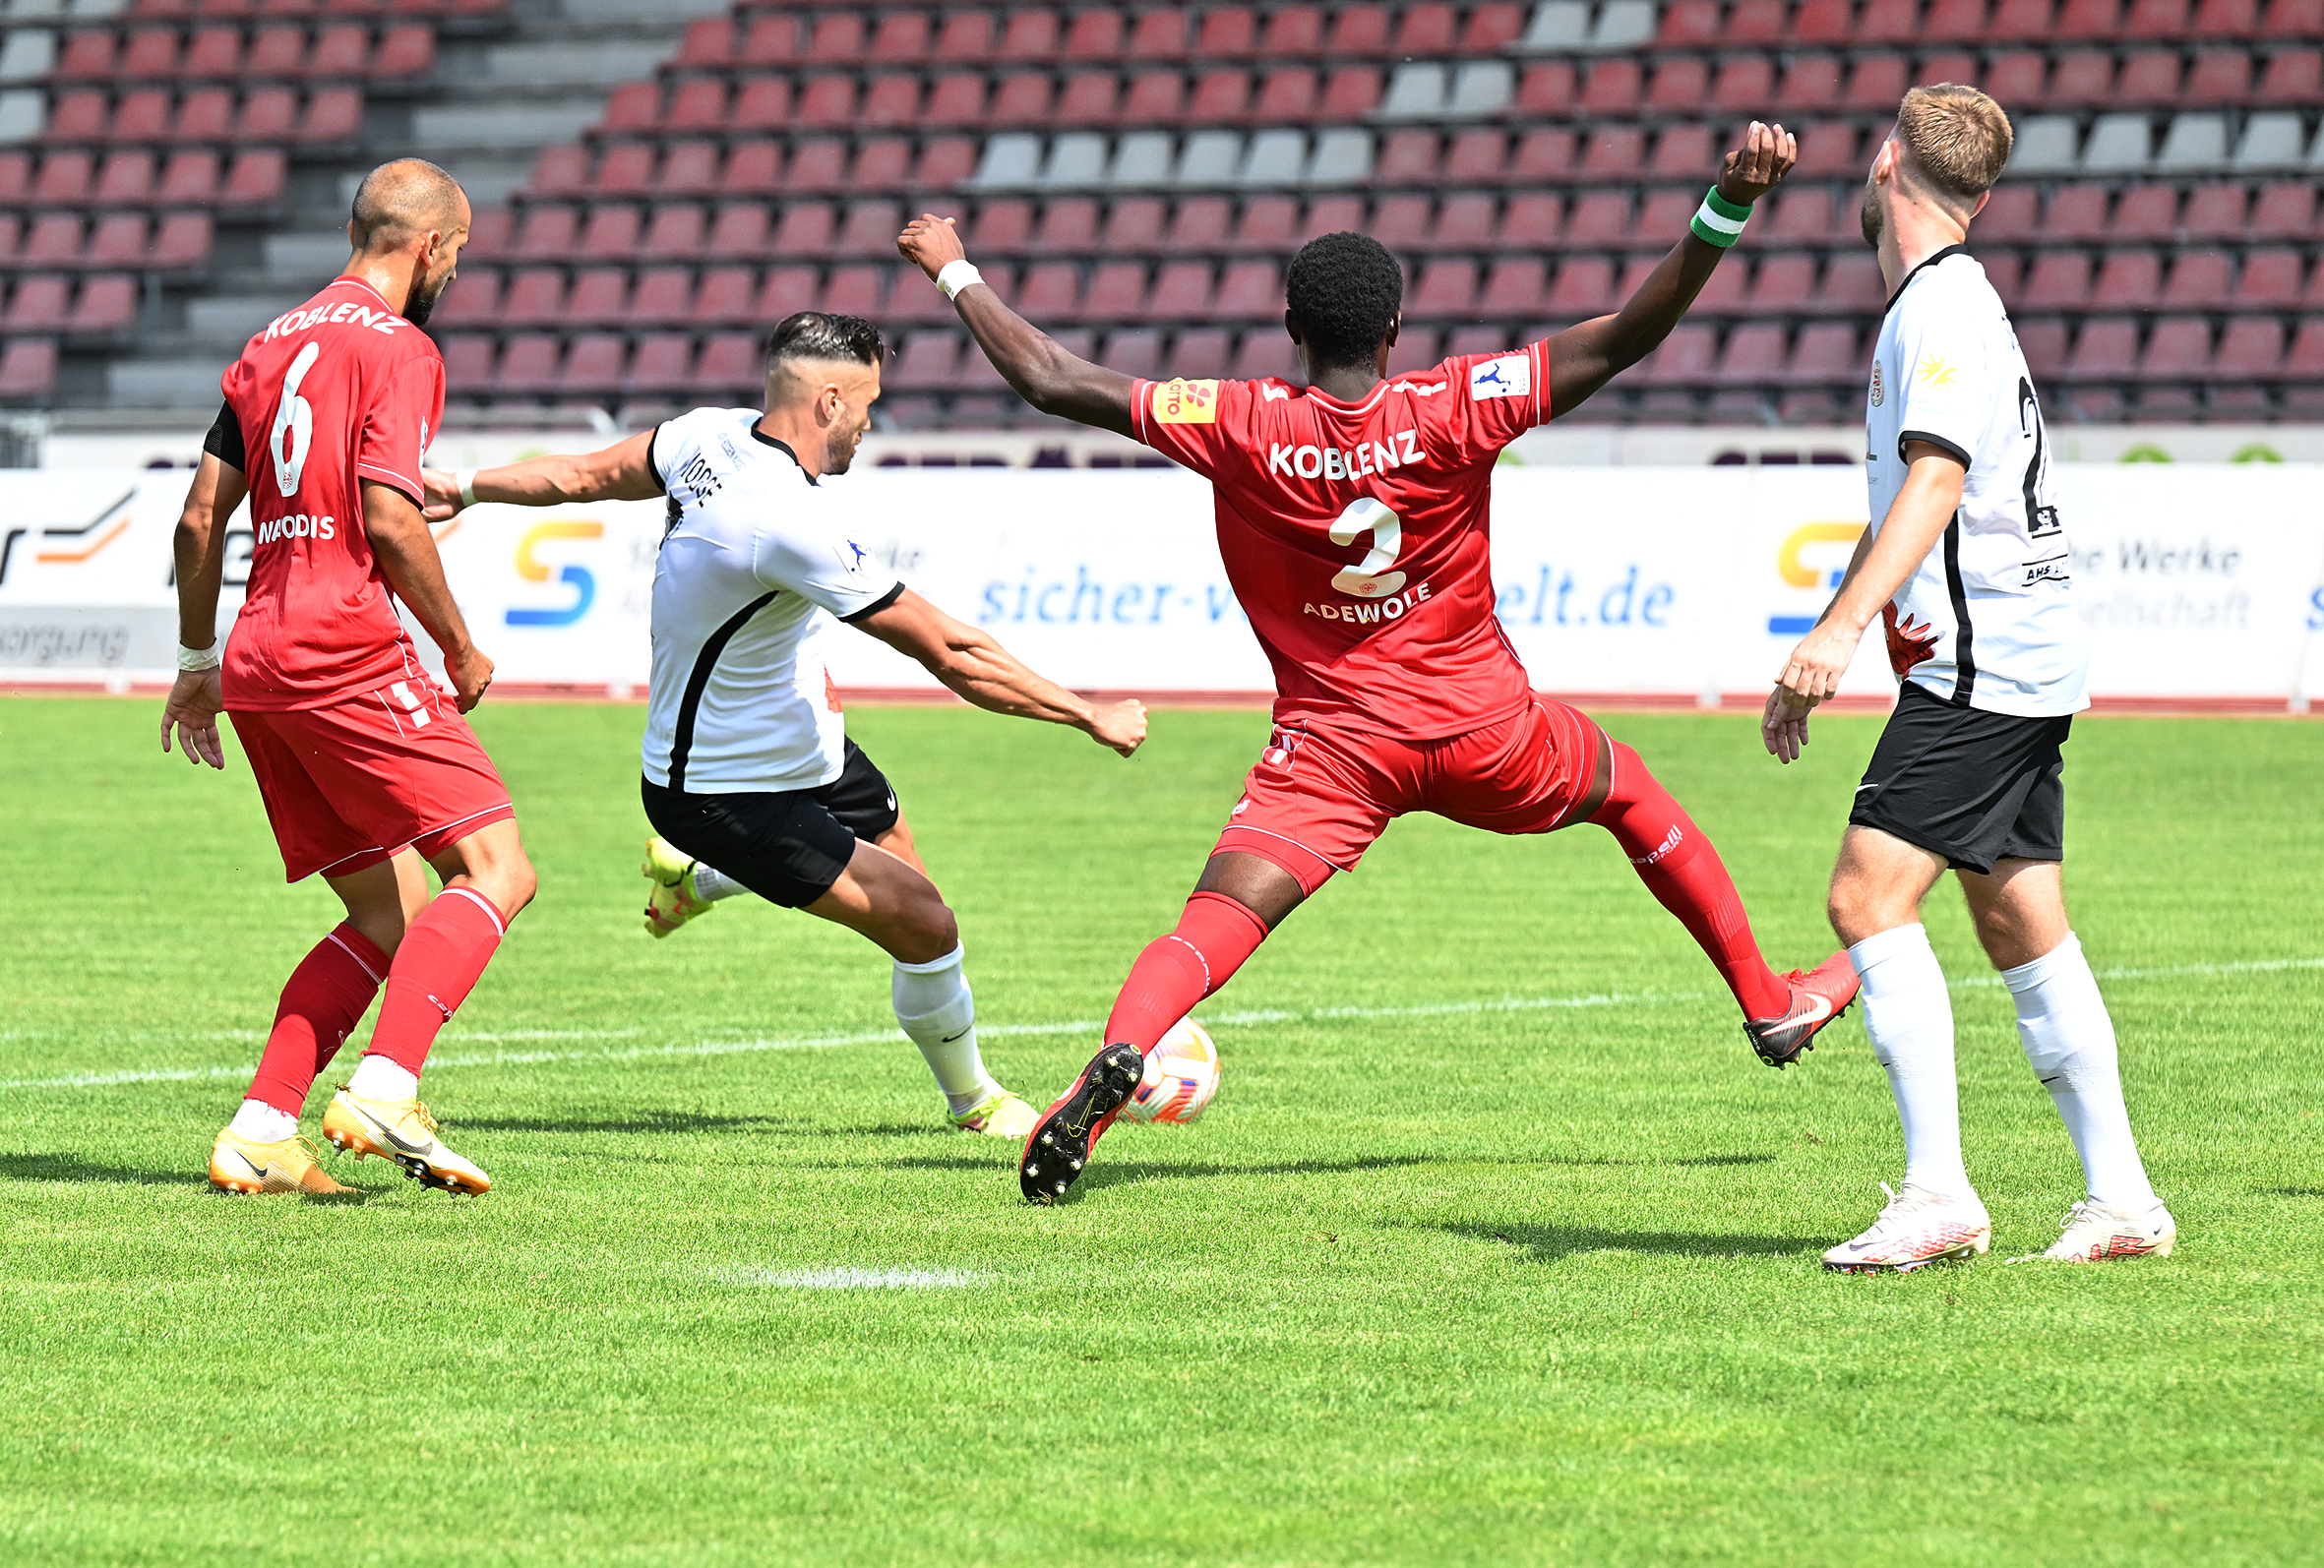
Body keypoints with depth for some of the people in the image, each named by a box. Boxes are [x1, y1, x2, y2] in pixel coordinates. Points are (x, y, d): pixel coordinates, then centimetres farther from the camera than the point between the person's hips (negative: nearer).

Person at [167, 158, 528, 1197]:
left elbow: (201, 517, 20)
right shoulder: (398, 349, -5)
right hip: (347, 652, -9)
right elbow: (390, 520, -15)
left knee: (391, 917, 11)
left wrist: (198, 664, 27)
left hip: (258, 657, 9)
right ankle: (383, 1092, -24)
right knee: (497, 871, -9)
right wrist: (461, 647, -4)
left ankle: (258, 1135, 0)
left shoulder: (274, 343, 20)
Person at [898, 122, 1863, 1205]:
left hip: (1333, 747, -1)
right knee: (1630, 792, 27)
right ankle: (1767, 1001, 36)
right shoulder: (1456, 411, -14)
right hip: (1481, 728, 1)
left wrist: (956, 273, 4)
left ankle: (1120, 1051, -39)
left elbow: (1050, 382, -9)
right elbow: (1625, 337, -18)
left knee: (1215, 922, -9)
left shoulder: (1238, 429, -13)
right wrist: (1726, 210, -22)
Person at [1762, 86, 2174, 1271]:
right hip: (2014, 670, 10)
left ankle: (1937, 1194, -18)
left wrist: (1843, 628, -34)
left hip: (1981, 667, -10)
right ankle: (2121, 1199, 11)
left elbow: (1936, 479, -25)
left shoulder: (1945, 306, -13)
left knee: (1870, 897, -14)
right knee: (2021, 928, 10)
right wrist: (1813, 656, 31)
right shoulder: (1936, 305, 19)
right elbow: (1899, 504, 28)